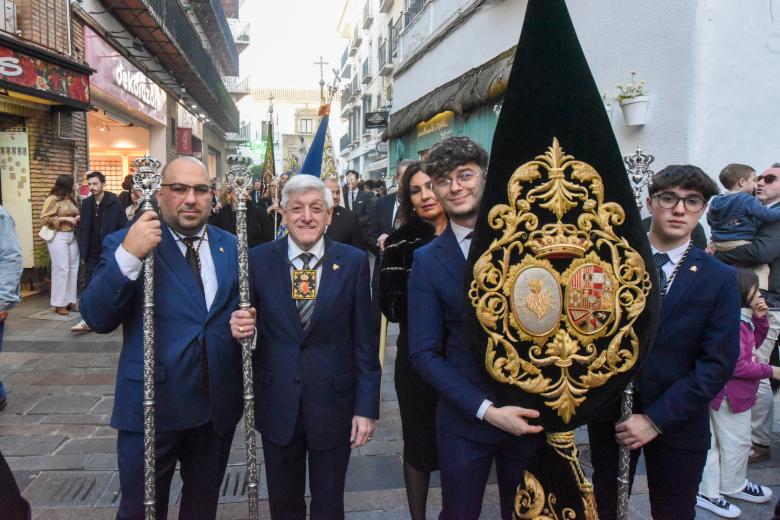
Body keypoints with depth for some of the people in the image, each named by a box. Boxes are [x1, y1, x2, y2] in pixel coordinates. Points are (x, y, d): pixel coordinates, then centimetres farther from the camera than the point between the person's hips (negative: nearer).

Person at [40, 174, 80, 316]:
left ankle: (71, 300, 14)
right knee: (61, 269, -6)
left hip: (72, 236, 7)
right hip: (58, 237, -7)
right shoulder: (52, 199, -7)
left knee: (73, 268, 6)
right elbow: (44, 219, -11)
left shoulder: (71, 199, 13)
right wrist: (64, 219, -16)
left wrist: (77, 218, 5)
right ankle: (59, 303, 2)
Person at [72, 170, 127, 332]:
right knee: (89, 286, 1)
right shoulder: (86, 204, 5)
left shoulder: (114, 204, -9)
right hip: (93, 253, 4)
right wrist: (83, 253, 3)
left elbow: (124, 228, -10)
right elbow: (83, 230, 6)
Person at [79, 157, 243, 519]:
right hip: (151, 404, -3)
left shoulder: (231, 246, 4)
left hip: (218, 403, 3)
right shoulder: (124, 243, -8)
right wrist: (128, 256, -31)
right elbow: (97, 319, -18)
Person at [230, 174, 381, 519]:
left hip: (333, 402, -1)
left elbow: (364, 339, -5)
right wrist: (239, 326, -21)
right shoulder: (258, 259, -3)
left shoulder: (354, 262, -6)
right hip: (277, 403, 1)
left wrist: (366, 406, -6)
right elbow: (248, 326, 3)